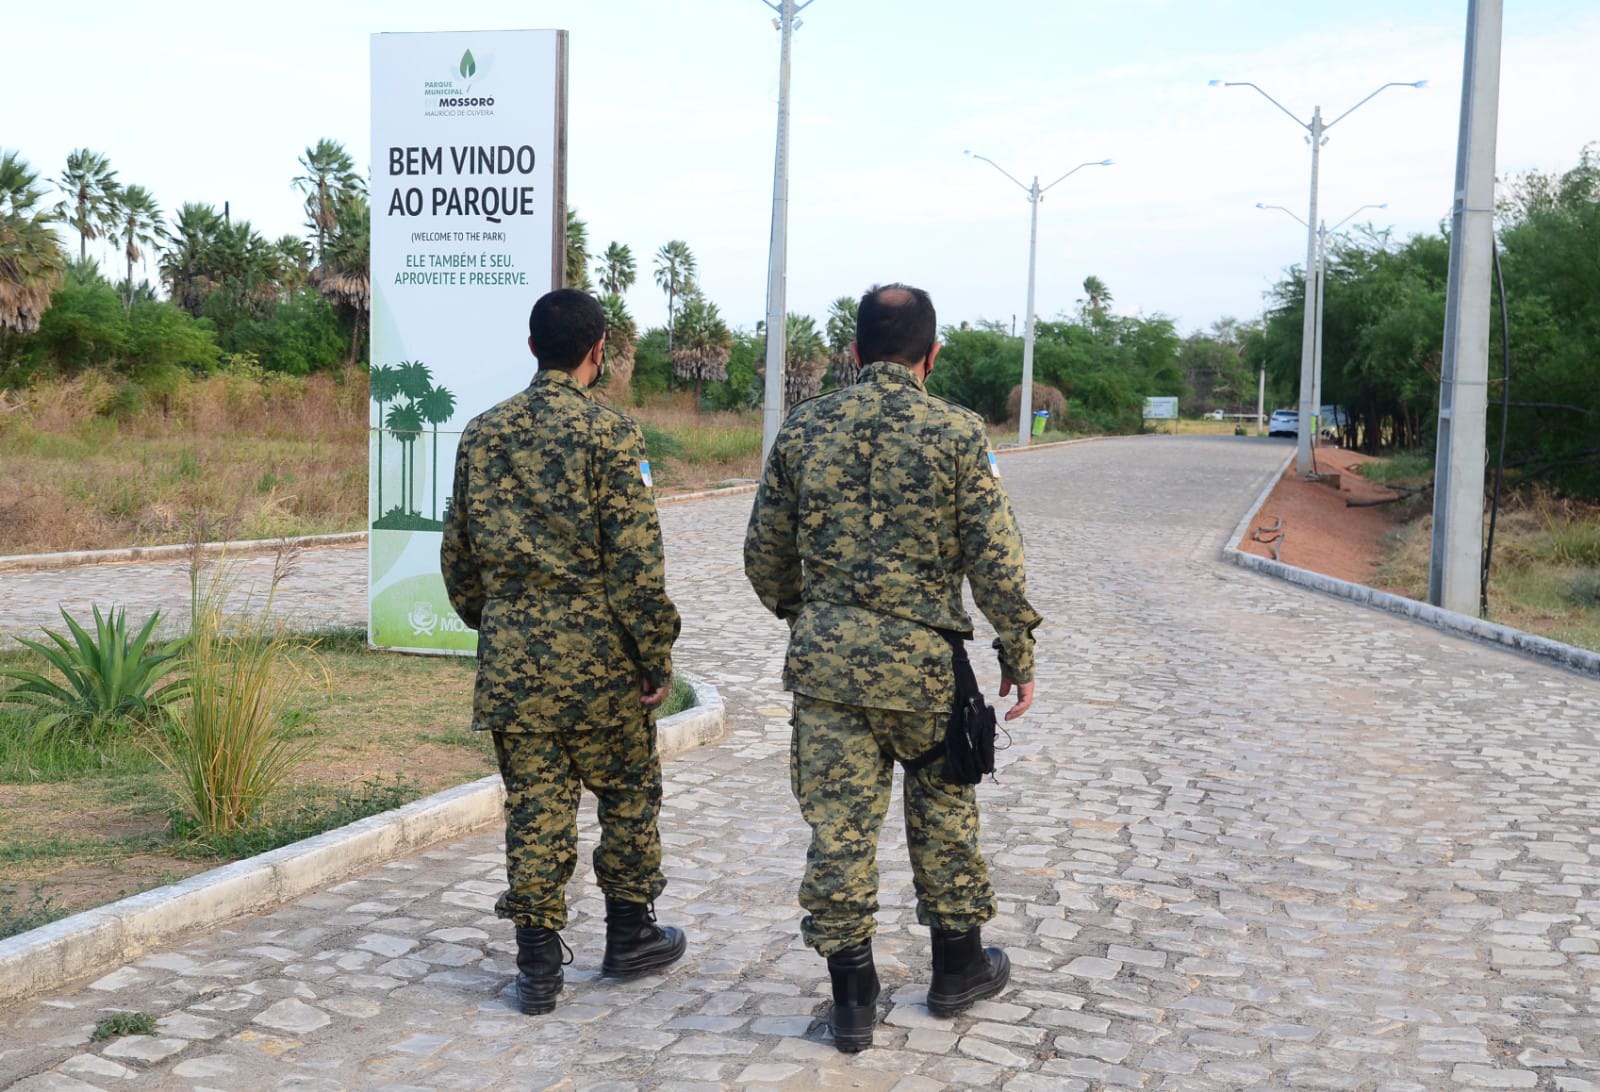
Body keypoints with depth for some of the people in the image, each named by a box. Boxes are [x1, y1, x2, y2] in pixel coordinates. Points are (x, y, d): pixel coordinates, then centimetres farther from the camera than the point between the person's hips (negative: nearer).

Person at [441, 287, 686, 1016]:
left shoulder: (483, 433, 7)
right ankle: (629, 936, 26)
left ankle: (537, 966, 11)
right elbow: (636, 559, -13)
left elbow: (457, 551, 13)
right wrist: (657, 654, -6)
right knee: (627, 793, 14)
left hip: (511, 655, 4)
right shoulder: (609, 434, -9)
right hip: (598, 654, -4)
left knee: (534, 807, 8)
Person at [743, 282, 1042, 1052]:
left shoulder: (804, 428, 3)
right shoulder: (956, 432, -5)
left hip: (825, 658, 2)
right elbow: (995, 558, -8)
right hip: (923, 659, -1)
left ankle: (853, 1001, 11)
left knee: (838, 826, 5)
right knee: (943, 814, 17)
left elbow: (764, 553, 9)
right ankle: (959, 967, 31)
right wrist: (1018, 654, 2)